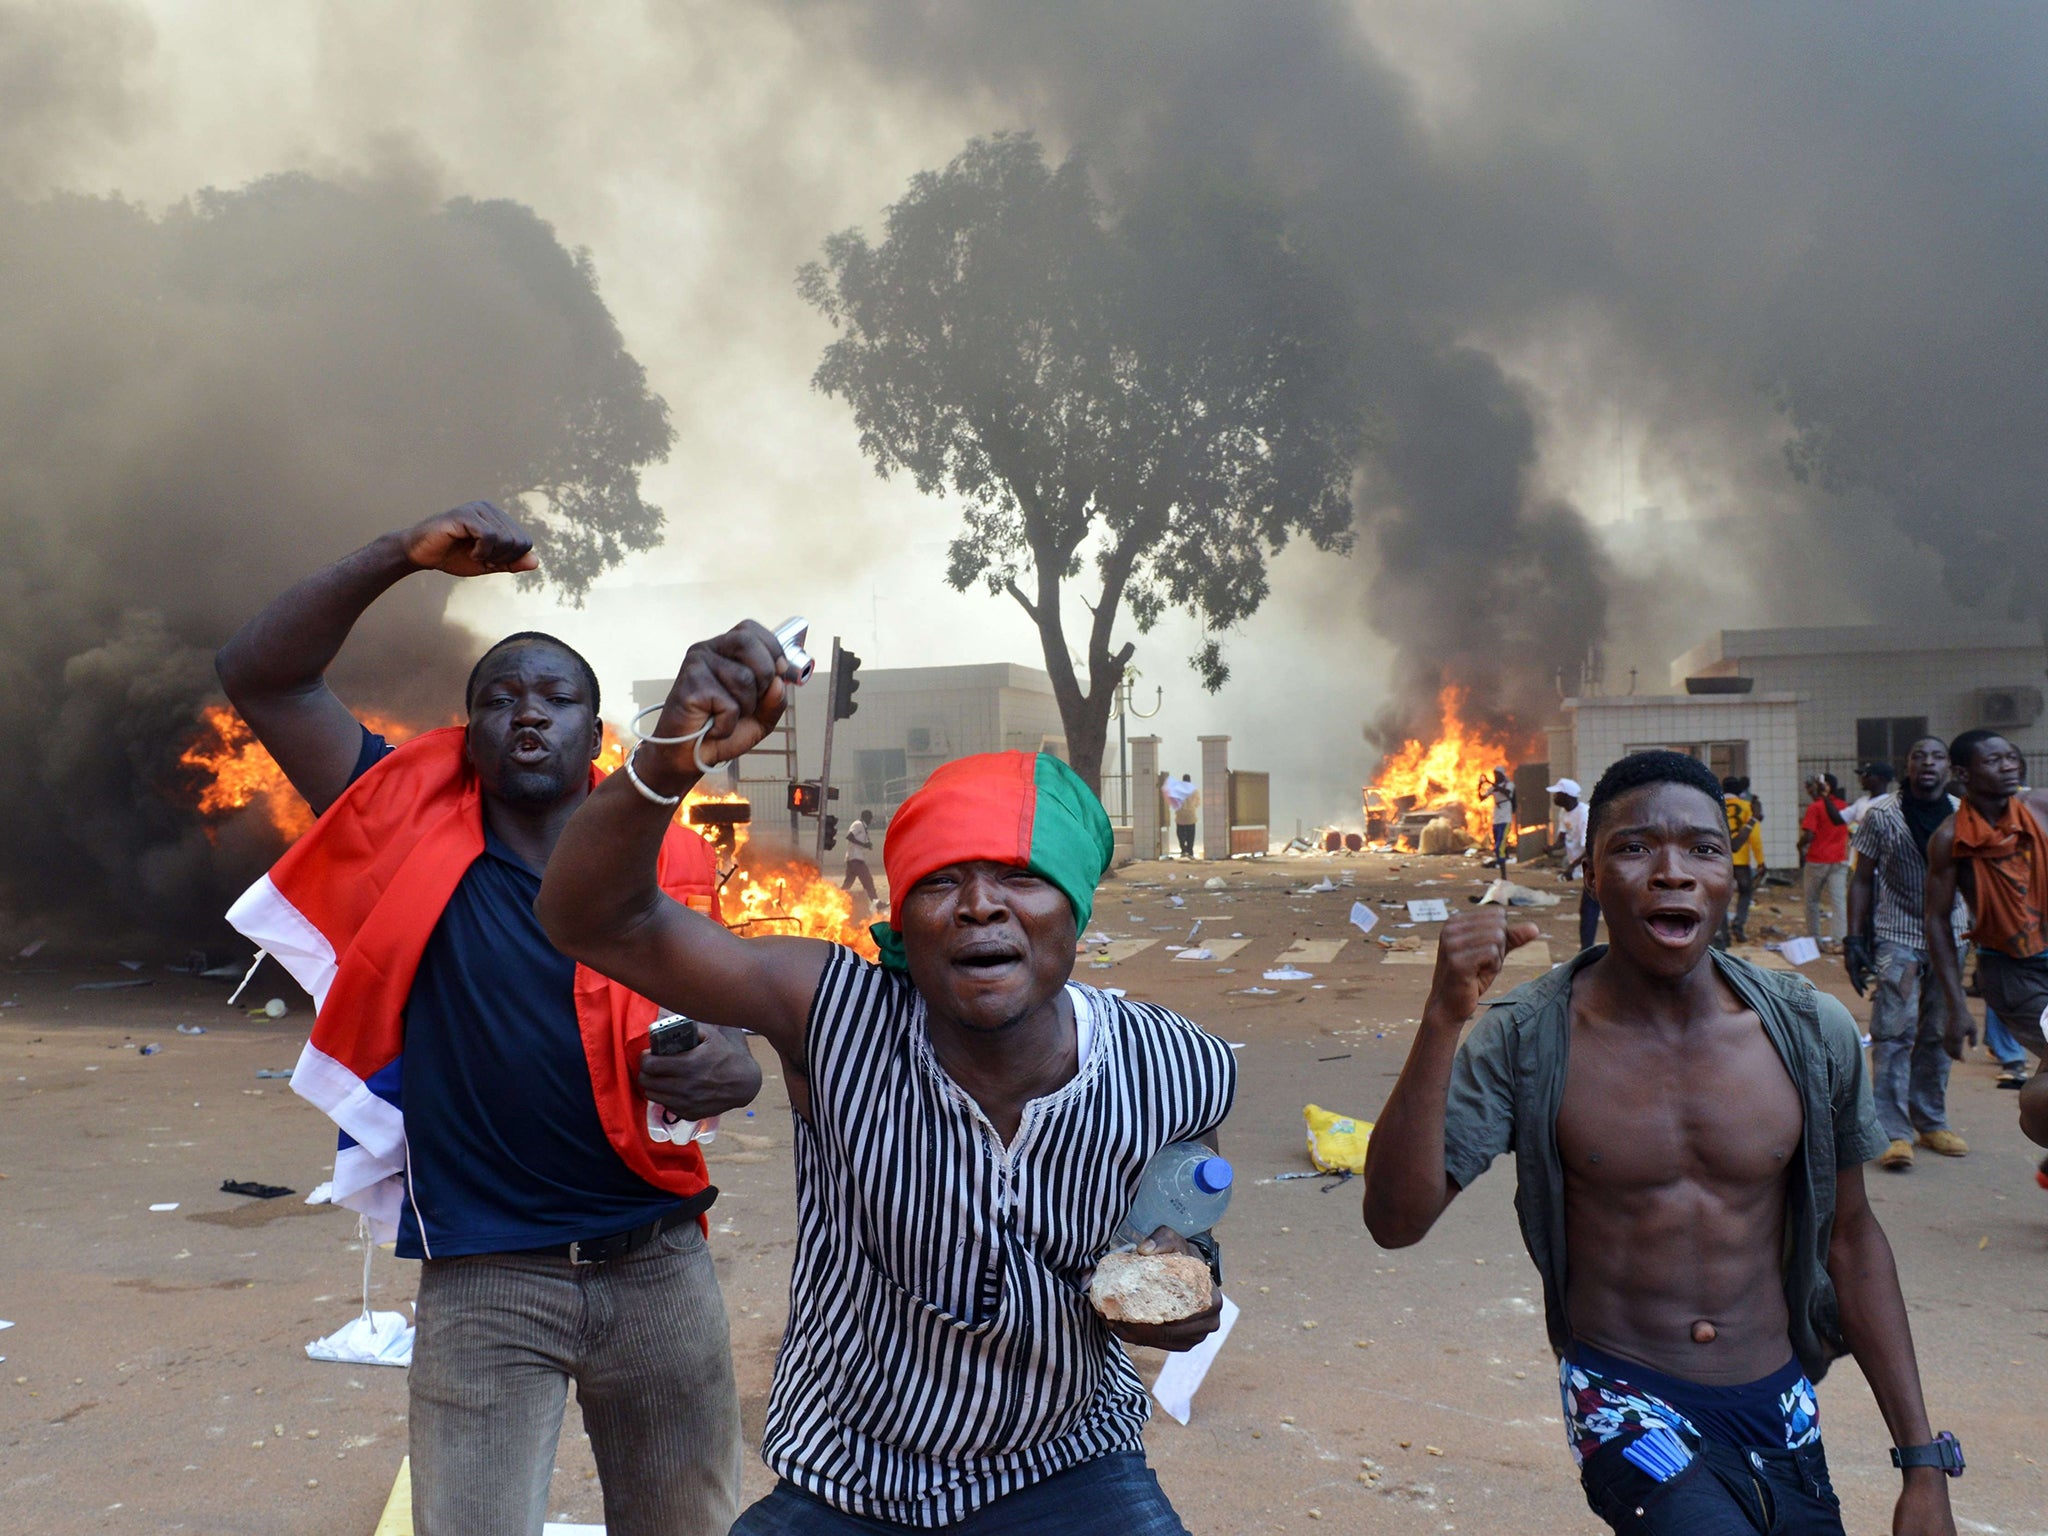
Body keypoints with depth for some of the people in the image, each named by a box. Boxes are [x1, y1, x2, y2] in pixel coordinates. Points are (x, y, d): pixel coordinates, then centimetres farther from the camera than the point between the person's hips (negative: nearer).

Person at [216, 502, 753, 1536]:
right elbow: (261, 675, -5)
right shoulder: (415, 832, 0)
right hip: (482, 1280, -2)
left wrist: (729, 1073, -14)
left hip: (659, 1266, 2)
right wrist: (408, 553, -15)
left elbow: (725, 1036, 10)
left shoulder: (665, 865, 1)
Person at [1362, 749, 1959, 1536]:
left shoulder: (1812, 1033, -6)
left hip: (1780, 1409, 4)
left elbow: (1850, 1238, 6)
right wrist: (1444, 1017, -33)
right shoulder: (1526, 1041, -14)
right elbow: (1396, 1220, -21)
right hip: (1628, 1404, -4)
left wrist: (1923, 1465, 8)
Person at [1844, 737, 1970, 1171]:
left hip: (1949, 937, 4)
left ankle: (1931, 1122, 22)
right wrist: (1854, 938, -6)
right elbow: (1862, 880, 0)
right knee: (1895, 1032, -10)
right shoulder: (1881, 816, -4)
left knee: (1938, 1034, 9)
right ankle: (1893, 1131, -8)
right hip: (1898, 938, -4)